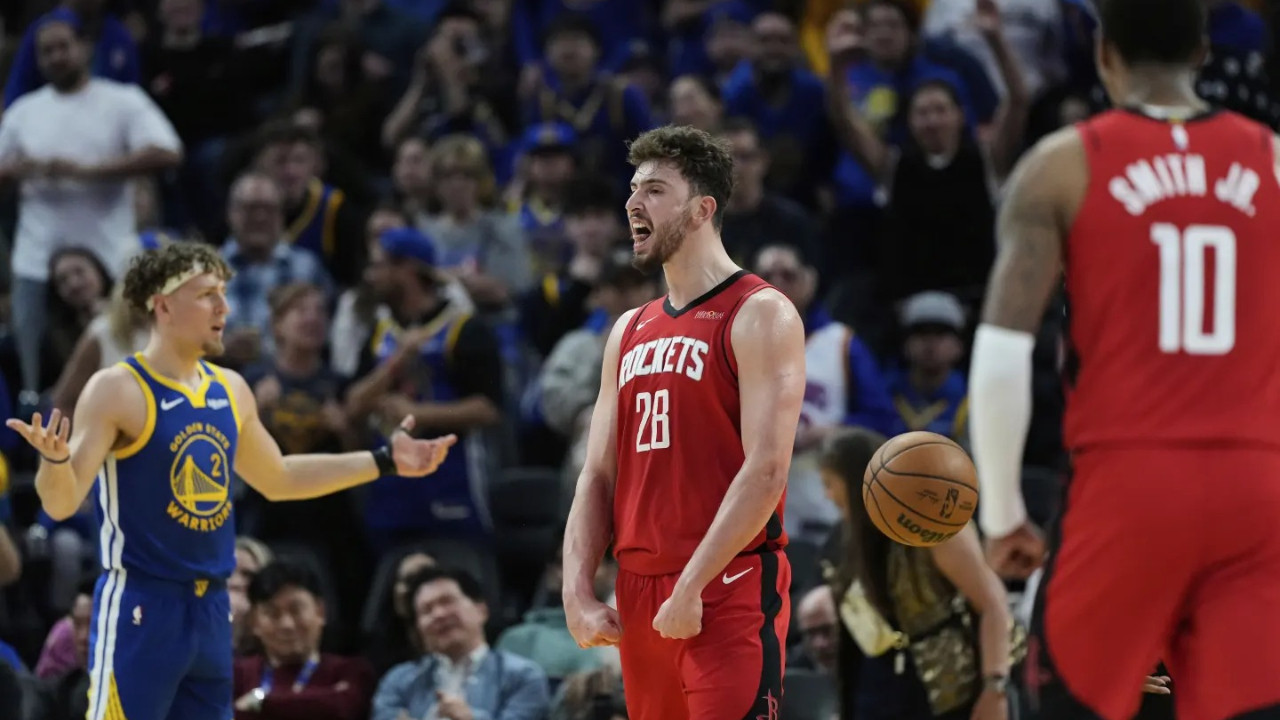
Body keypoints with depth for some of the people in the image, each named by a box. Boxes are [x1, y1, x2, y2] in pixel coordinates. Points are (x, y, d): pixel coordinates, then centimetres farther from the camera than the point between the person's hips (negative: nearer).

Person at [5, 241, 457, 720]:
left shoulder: (231, 391, 10)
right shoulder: (117, 391, -13)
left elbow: (277, 478, 26)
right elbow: (61, 502, -17)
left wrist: (385, 462, 24)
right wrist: (56, 460, -40)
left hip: (211, 609, 8)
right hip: (140, 607, -8)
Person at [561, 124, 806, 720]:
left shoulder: (759, 315, -6)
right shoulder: (630, 331, 18)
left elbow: (766, 471, -15)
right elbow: (598, 476, 16)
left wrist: (691, 588, -19)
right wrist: (577, 592, 1)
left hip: (729, 586, -8)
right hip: (640, 594, 8)